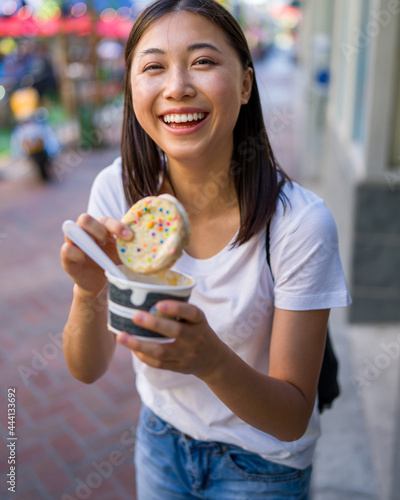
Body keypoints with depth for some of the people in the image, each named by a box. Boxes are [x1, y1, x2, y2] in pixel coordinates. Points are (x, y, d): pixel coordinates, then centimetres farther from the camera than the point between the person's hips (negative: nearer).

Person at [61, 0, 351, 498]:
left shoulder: (300, 223, -29)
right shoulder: (117, 189, -19)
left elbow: (293, 418, -22)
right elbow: (87, 369, -15)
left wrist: (210, 359, -41)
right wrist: (90, 291, -35)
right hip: (160, 435, 3)